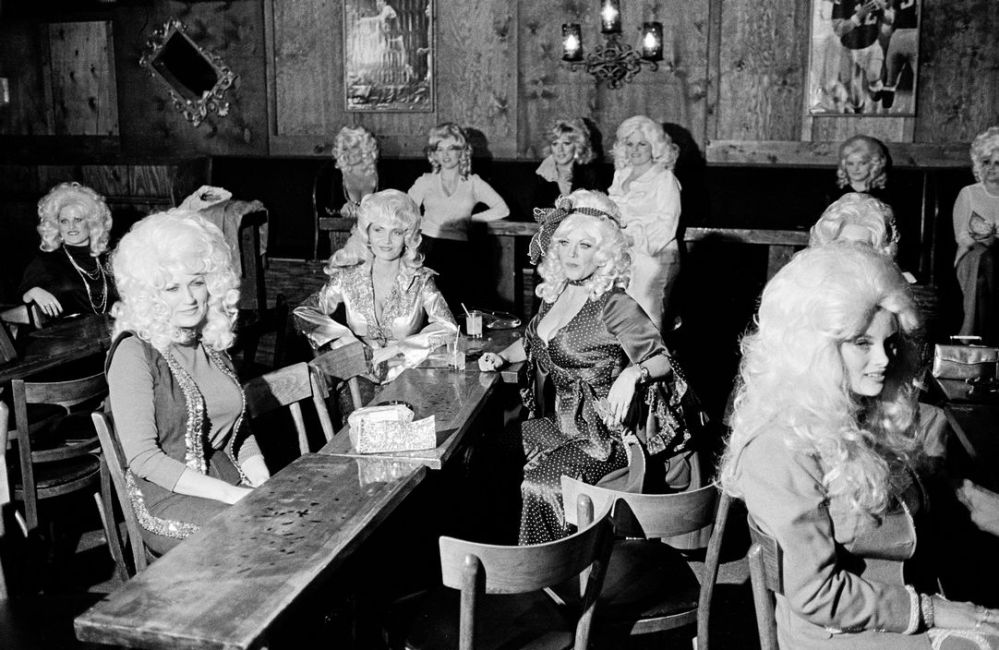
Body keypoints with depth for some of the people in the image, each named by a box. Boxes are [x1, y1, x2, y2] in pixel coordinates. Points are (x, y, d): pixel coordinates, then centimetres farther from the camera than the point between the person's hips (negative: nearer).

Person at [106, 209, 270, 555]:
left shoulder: (212, 344, 13)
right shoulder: (134, 353, -9)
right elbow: (141, 456, -14)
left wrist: (265, 488, -1)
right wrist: (230, 494, -19)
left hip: (228, 482, 6)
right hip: (166, 501, -6)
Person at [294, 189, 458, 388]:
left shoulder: (420, 281, -3)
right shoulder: (348, 277, 1)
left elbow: (448, 329, -11)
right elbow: (303, 312, 1)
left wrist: (398, 347, -18)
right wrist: (343, 337, -14)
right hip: (358, 377, 2)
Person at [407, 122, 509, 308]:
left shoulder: (473, 183, 17)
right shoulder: (425, 181, 20)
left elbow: (502, 209, 5)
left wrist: (468, 219, 1)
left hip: (457, 249, 0)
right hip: (427, 245, 0)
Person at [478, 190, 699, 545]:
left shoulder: (614, 306, -15)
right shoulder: (555, 293, 6)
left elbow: (662, 361, -14)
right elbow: (532, 341, 25)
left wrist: (633, 373, -34)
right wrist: (501, 357, 7)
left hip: (601, 435, -7)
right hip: (556, 424, 7)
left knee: (543, 481, -26)